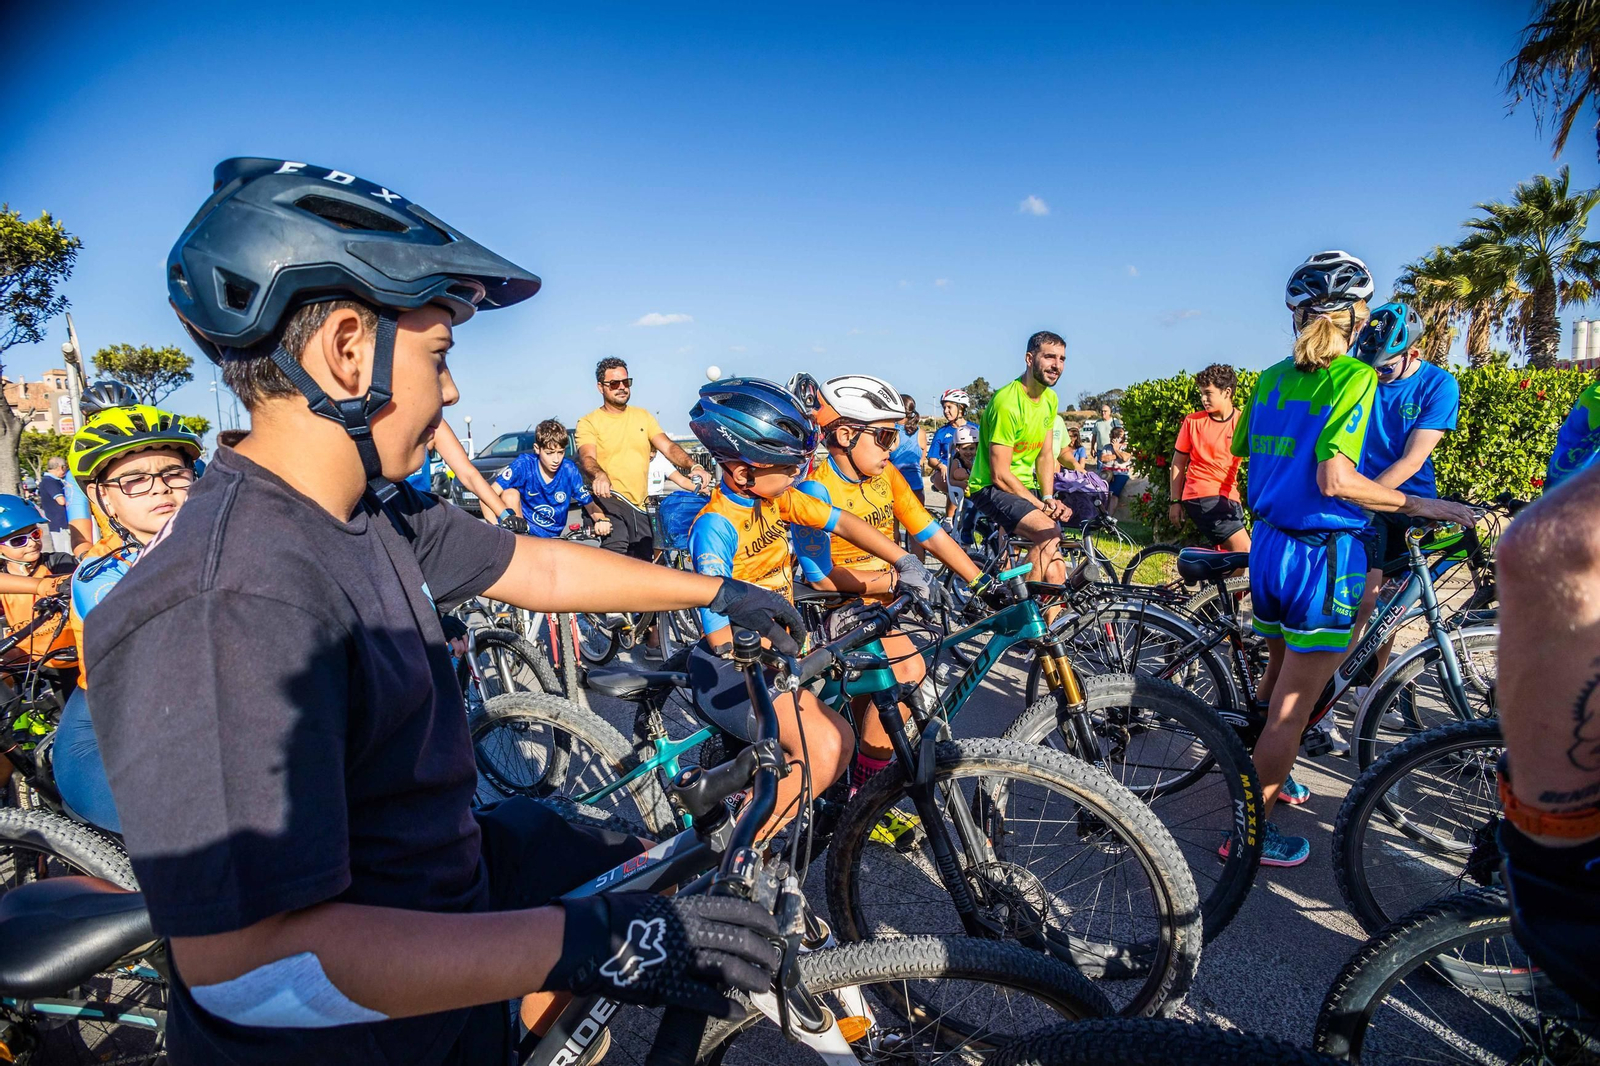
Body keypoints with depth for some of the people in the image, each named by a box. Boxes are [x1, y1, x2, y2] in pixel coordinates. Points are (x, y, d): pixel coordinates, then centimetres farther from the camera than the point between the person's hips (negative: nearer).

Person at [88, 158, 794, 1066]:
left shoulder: (376, 514, -3)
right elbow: (244, 964, -33)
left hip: (440, 882, 8)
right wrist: (587, 944, -34)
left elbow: (543, 570, 6)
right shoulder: (231, 600, -32)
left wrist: (719, 594, 14)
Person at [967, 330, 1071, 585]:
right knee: (1049, 533, -30)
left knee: (1055, 570, 0)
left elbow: (1045, 455, 11)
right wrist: (1039, 505, -16)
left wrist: (1048, 497, -4)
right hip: (992, 488, -8)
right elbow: (1000, 475, -21)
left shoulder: (1050, 399, 6)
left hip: (1024, 487, 8)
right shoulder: (1008, 403, -22)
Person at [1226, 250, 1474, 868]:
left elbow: (1244, 451, 14)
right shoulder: (1354, 376, -14)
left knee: (1278, 676, 26)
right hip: (1324, 555, -7)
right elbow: (1336, 480, -23)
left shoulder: (1272, 378, 7)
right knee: (1294, 704, 3)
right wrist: (1418, 505, -12)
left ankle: (1267, 777, 43)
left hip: (1270, 541, 7)